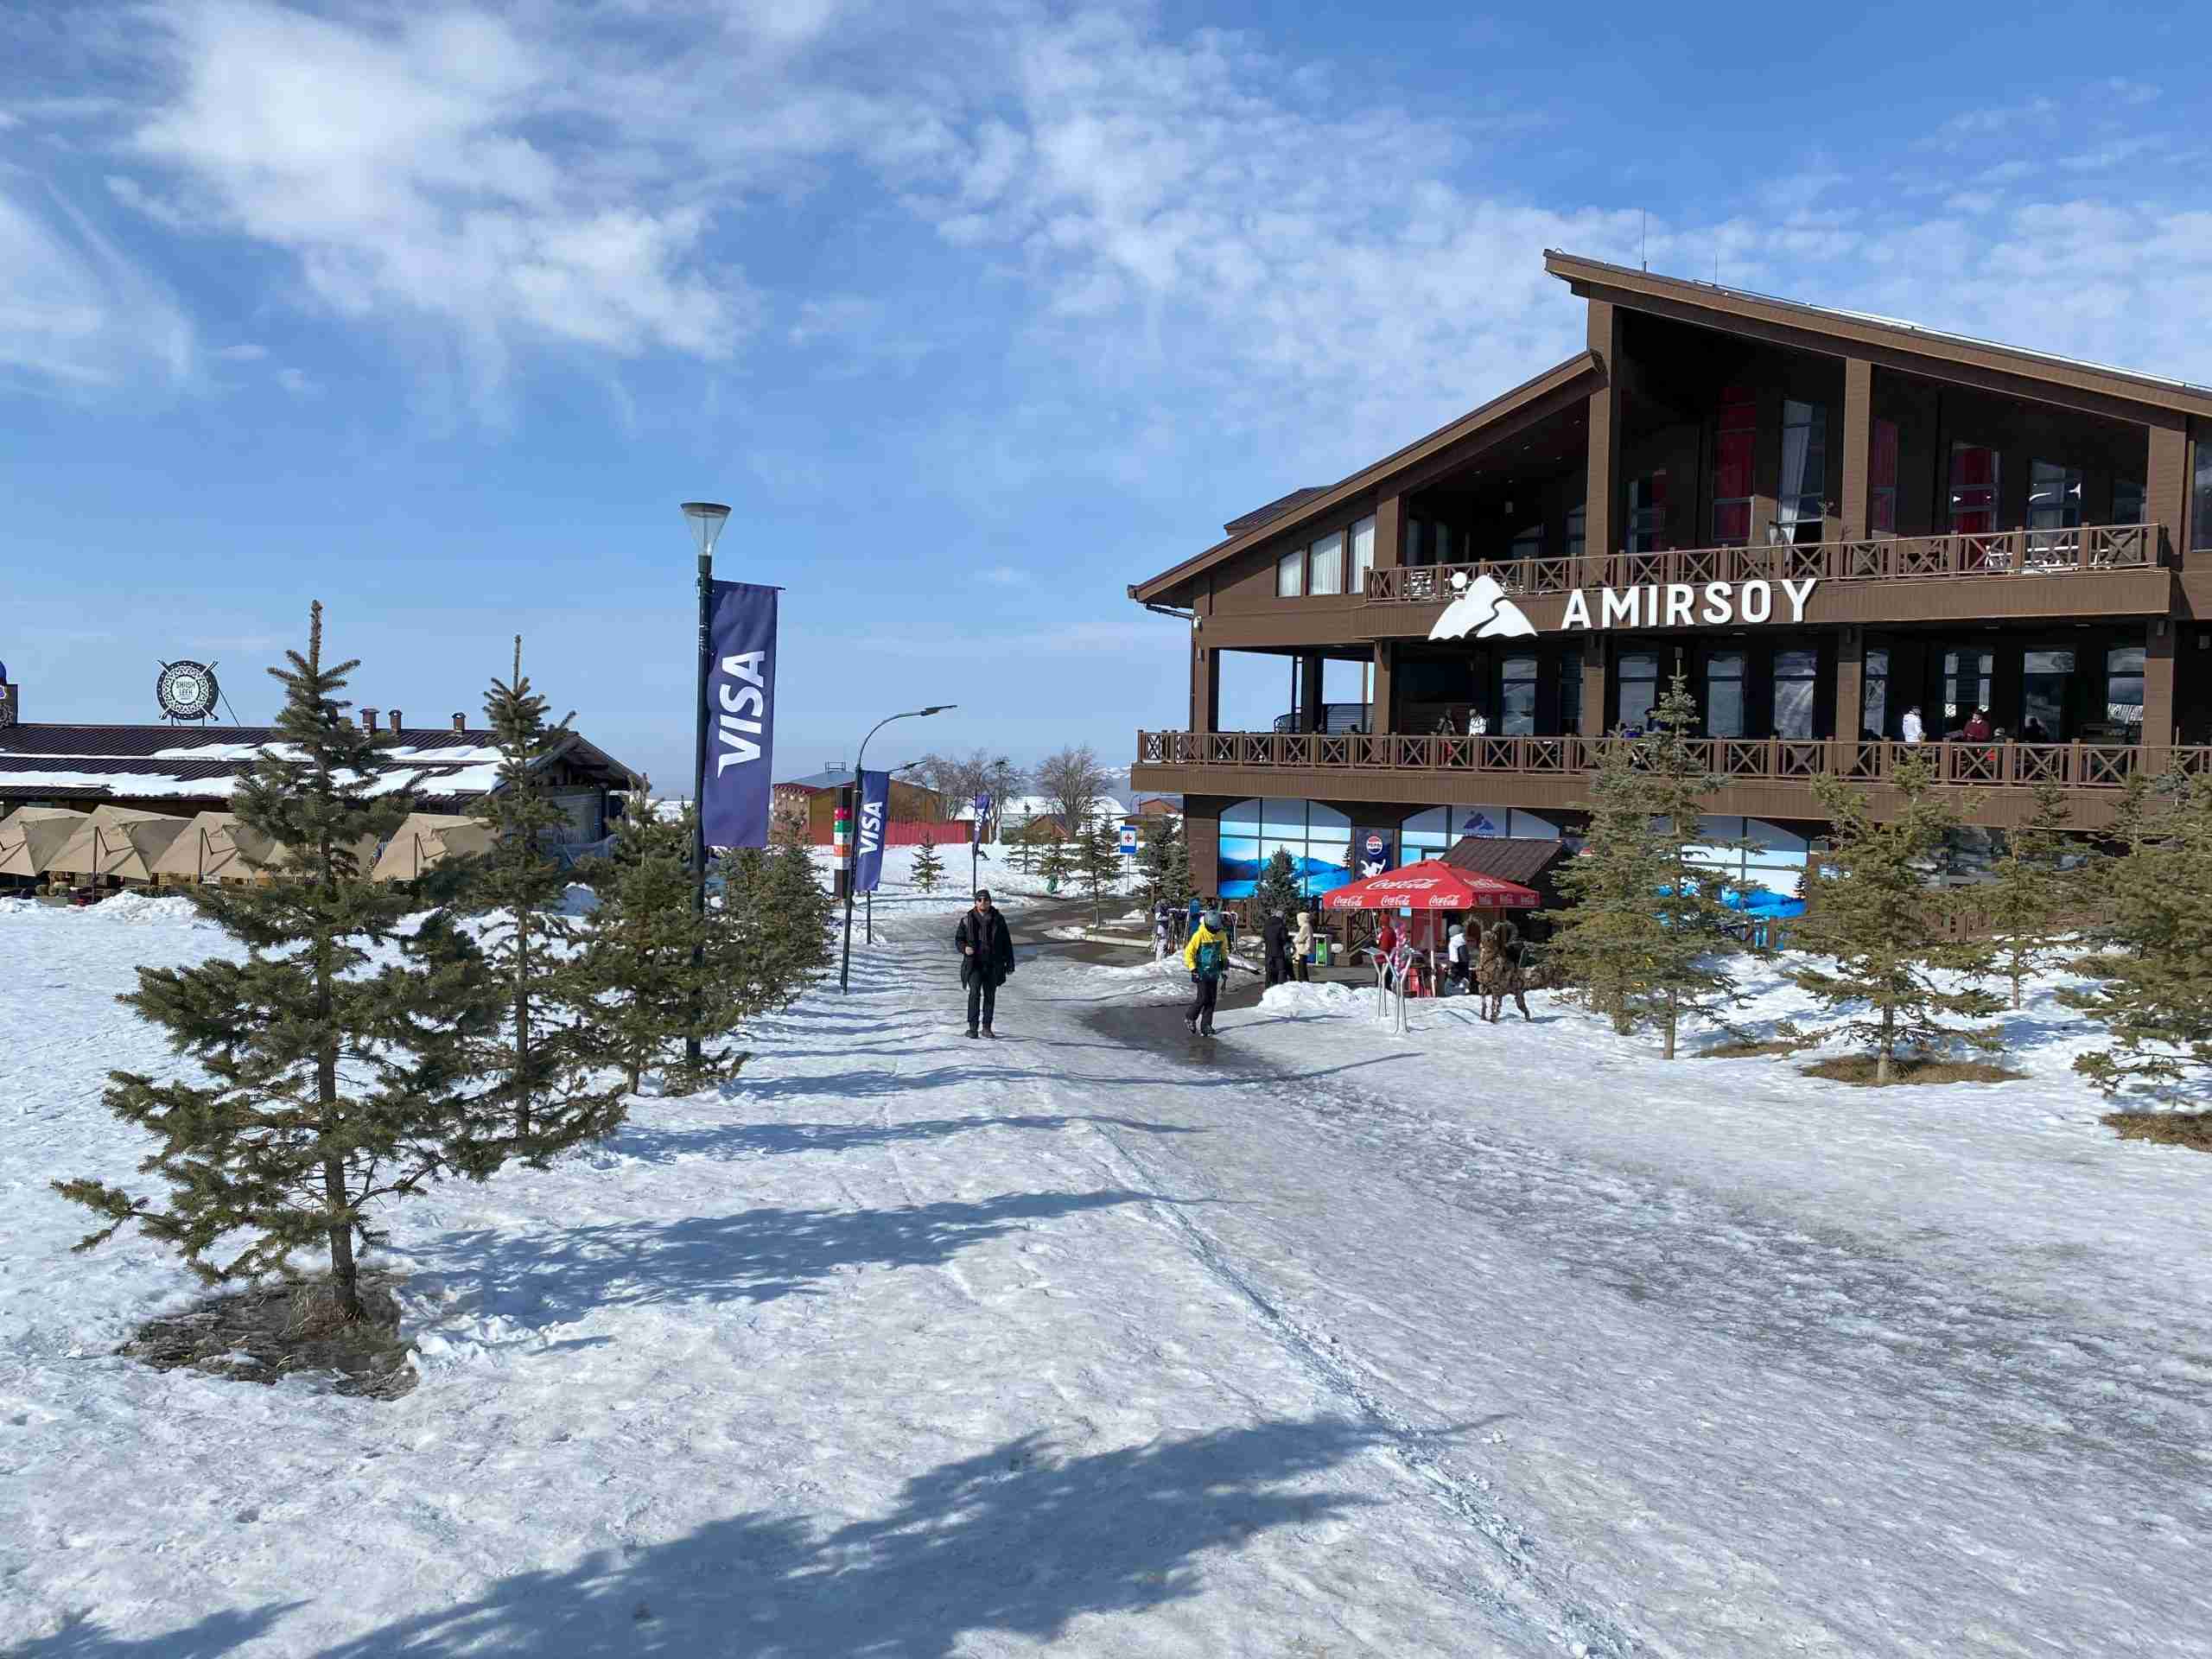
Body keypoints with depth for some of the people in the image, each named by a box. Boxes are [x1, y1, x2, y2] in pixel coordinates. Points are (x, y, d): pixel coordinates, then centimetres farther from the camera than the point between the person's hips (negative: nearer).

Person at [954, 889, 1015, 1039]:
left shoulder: (998, 919, 2)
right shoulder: (967, 919, 0)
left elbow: (1007, 943, 6)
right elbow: (958, 939, 7)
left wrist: (1010, 964, 4)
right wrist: (964, 948, -16)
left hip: (993, 965, 2)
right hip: (974, 964, -2)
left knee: (990, 996, 7)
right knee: (974, 993, -17)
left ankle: (986, 1027, 17)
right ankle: (972, 1027, -13)